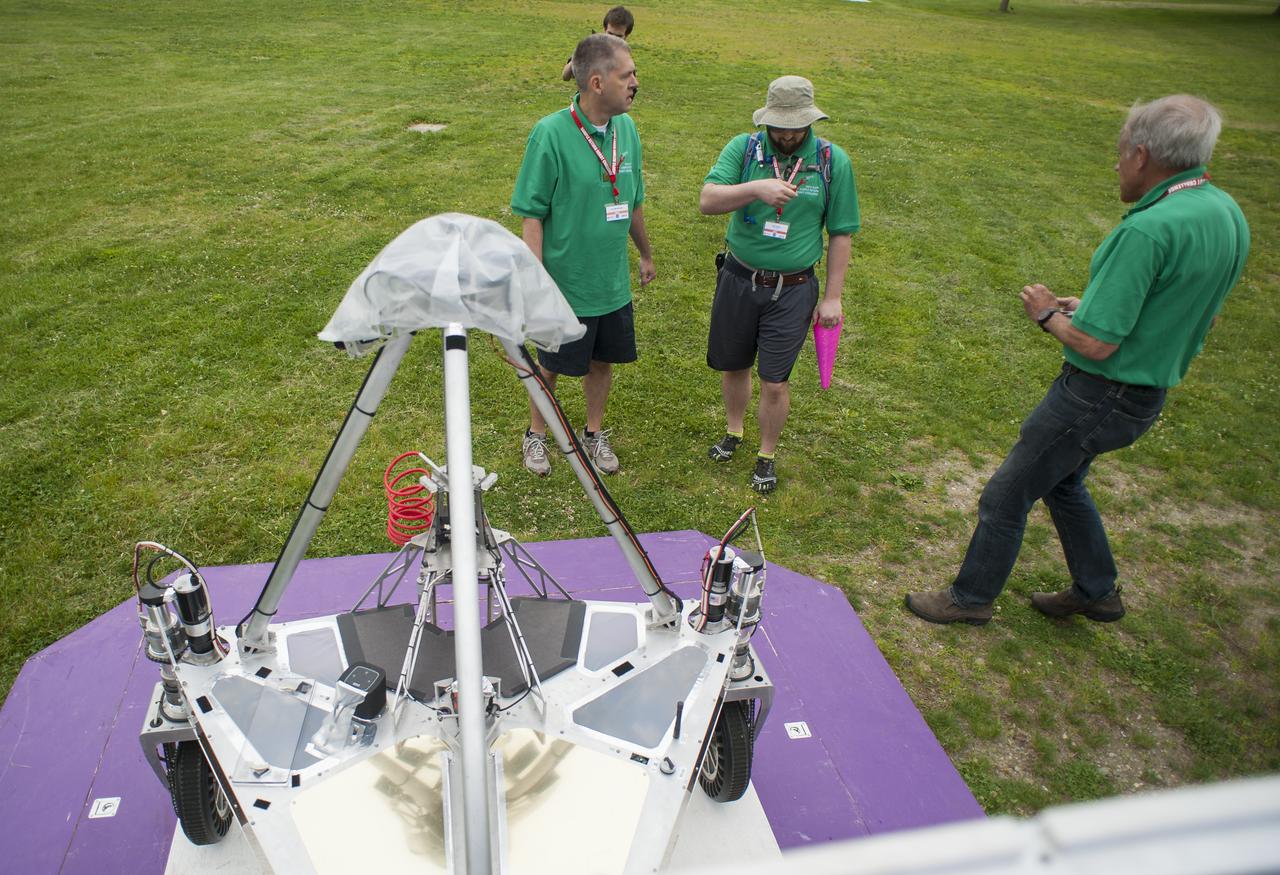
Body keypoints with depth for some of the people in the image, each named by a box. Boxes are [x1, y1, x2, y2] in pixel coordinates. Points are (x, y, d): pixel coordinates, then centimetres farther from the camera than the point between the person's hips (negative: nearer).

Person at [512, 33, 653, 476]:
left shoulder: (626, 127, -1)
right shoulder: (550, 134, -20)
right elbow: (532, 216, -16)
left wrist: (646, 254, 21)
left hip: (614, 284, 5)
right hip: (566, 285, -5)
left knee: (603, 361, 19)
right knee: (551, 367, 13)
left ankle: (594, 432, 40)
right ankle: (536, 434, 37)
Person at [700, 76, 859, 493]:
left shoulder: (833, 161, -5)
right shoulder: (743, 148, -4)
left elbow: (840, 234, 0)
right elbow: (707, 200, -16)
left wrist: (832, 296, -1)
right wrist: (756, 188, -32)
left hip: (793, 290, -1)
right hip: (738, 280, 2)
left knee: (775, 382, 2)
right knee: (733, 366, 17)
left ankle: (767, 455, 25)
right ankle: (733, 431, 44)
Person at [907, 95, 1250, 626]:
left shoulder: (1148, 230, -28)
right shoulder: (1227, 213, 3)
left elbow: (1095, 344, -27)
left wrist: (1048, 315, -8)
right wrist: (1090, 306, 10)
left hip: (1097, 396, -9)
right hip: (1149, 394, 9)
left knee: (1007, 495, 7)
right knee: (1061, 480, 29)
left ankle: (971, 597, 25)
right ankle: (1096, 591, 43)